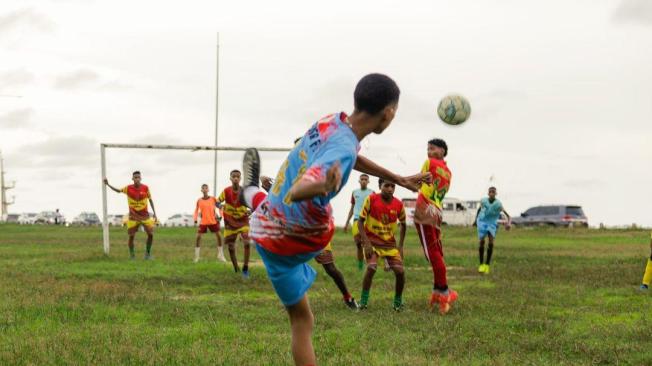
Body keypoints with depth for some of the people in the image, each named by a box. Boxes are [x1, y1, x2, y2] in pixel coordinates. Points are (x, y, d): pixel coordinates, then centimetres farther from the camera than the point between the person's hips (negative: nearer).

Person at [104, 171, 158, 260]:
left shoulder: (145, 188, -7)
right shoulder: (129, 188, -6)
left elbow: (150, 200, 4)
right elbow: (118, 191, 12)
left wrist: (154, 213, 2)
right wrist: (108, 184, 1)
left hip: (145, 215, 0)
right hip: (133, 216, 0)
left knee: (151, 234, -7)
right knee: (131, 236, -5)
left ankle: (148, 252, 13)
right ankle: (132, 255, 13)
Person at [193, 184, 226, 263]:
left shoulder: (213, 199, -1)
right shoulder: (199, 201, 1)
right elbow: (196, 211, 11)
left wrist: (220, 217, -5)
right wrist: (195, 220, 0)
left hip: (213, 221, 0)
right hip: (203, 222, 0)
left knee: (218, 236, 0)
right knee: (198, 236, -7)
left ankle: (220, 256, 14)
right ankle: (196, 257, 3)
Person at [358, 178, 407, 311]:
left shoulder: (398, 205, -5)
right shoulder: (371, 199, -14)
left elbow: (403, 224, 11)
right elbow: (360, 221, -9)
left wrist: (400, 246, 4)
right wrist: (366, 243, -18)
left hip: (390, 242, 3)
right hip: (372, 240, -3)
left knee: (400, 271, -10)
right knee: (371, 268, -25)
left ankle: (398, 301, 12)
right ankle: (363, 301, -8)